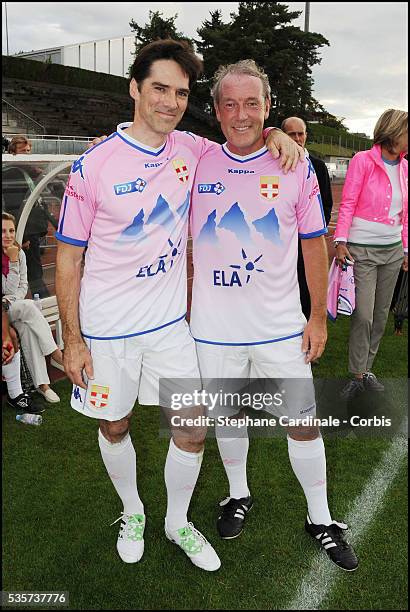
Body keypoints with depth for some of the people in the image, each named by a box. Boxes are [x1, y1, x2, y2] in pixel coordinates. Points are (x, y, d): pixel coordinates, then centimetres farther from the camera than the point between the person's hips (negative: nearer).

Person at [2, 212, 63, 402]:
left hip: (13, 307, 4)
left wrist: (12, 299, -13)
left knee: (27, 328, -27)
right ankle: (54, 351, -20)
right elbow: (10, 289, -13)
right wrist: (13, 262, -20)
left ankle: (42, 383, -26)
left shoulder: (19, 253, 3)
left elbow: (23, 286, 7)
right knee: (28, 306, -31)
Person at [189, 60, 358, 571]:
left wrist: (318, 317, 2)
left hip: (281, 327, -1)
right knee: (227, 417, 17)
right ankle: (238, 495, 43)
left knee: (303, 424, 8)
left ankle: (320, 519, 30)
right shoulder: (196, 165, -2)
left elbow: (314, 244, 2)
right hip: (214, 328, 1)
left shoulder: (296, 166, -4)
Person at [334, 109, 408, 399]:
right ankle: (357, 376, 9)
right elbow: (348, 204, -9)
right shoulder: (363, 160, -7)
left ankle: (367, 369, 23)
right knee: (363, 315, -6)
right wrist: (341, 241, -18)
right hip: (362, 250, -6)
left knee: (381, 313, 10)